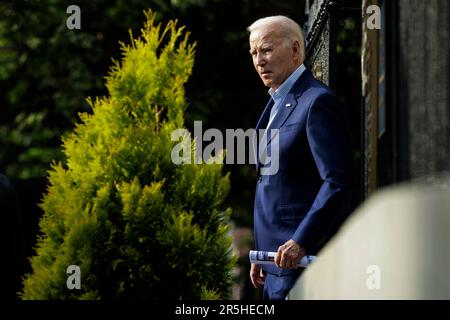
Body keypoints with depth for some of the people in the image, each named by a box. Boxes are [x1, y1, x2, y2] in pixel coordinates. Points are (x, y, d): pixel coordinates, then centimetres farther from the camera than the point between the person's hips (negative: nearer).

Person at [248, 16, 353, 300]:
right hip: (278, 257, 9)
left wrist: (301, 242, -24)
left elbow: (338, 181, -20)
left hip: (305, 258, -9)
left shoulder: (317, 101, -12)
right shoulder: (277, 104, 18)